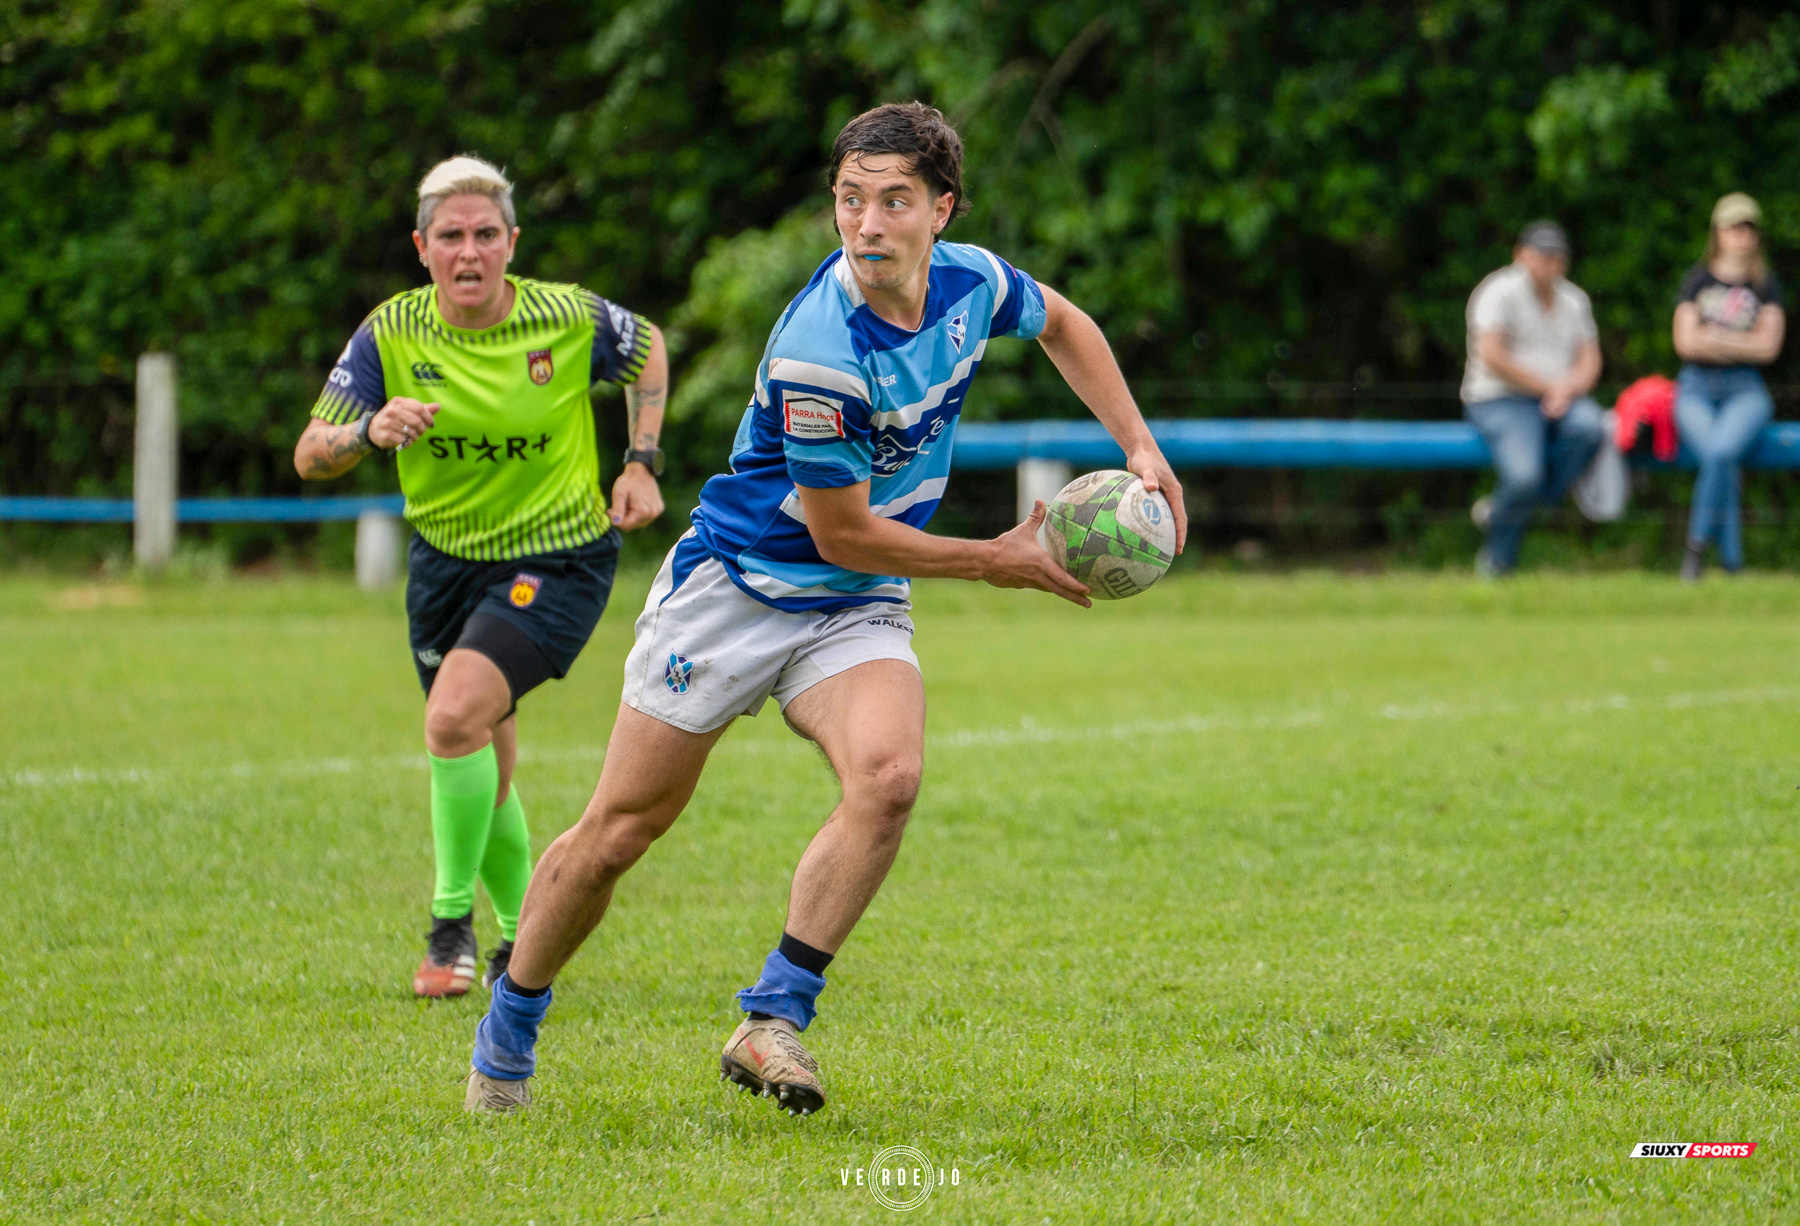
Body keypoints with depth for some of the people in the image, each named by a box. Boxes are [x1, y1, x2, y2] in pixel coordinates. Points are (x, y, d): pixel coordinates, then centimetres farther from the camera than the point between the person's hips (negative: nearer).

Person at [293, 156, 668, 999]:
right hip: (446, 557, 4)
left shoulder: (570, 320, -15)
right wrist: (369, 431, -33)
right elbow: (309, 458, -12)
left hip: (559, 559, -4)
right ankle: (521, 930, 35)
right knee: (483, 770, 11)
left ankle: (453, 920, -11)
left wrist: (642, 464, 0)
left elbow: (649, 347, 8)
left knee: (456, 715, -25)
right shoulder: (390, 334, -11)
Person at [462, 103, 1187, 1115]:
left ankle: (774, 1020, -18)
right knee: (622, 829, 0)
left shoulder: (972, 282, -9)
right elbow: (842, 533, -20)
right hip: (736, 581, -5)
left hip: (858, 611, 5)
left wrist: (1140, 448, 8)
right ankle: (508, 1033, 23)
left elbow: (1062, 322, 17)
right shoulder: (819, 351, -29)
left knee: (888, 776, -26)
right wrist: (997, 561, -11)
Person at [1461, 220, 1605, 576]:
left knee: (1589, 427, -31)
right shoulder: (1500, 292, -3)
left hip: (1561, 401, 6)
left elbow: (1590, 360, 11)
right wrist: (1549, 385, -12)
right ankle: (1498, 559, -4)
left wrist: (1568, 389, -12)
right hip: (1501, 400, -6)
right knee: (1525, 475, -32)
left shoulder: (1574, 299, 17)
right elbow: (1492, 357, -14)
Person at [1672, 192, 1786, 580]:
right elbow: (1685, 342, -1)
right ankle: (1731, 559, -25)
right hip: (1695, 389, 0)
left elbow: (1767, 347, -2)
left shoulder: (1765, 285, 10)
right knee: (1717, 455, -30)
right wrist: (1741, 343, -4)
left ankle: (1697, 545, -23)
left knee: (1721, 450, -33)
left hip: (1745, 391, 0)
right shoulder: (1697, 280, 11)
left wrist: (1713, 338, -4)